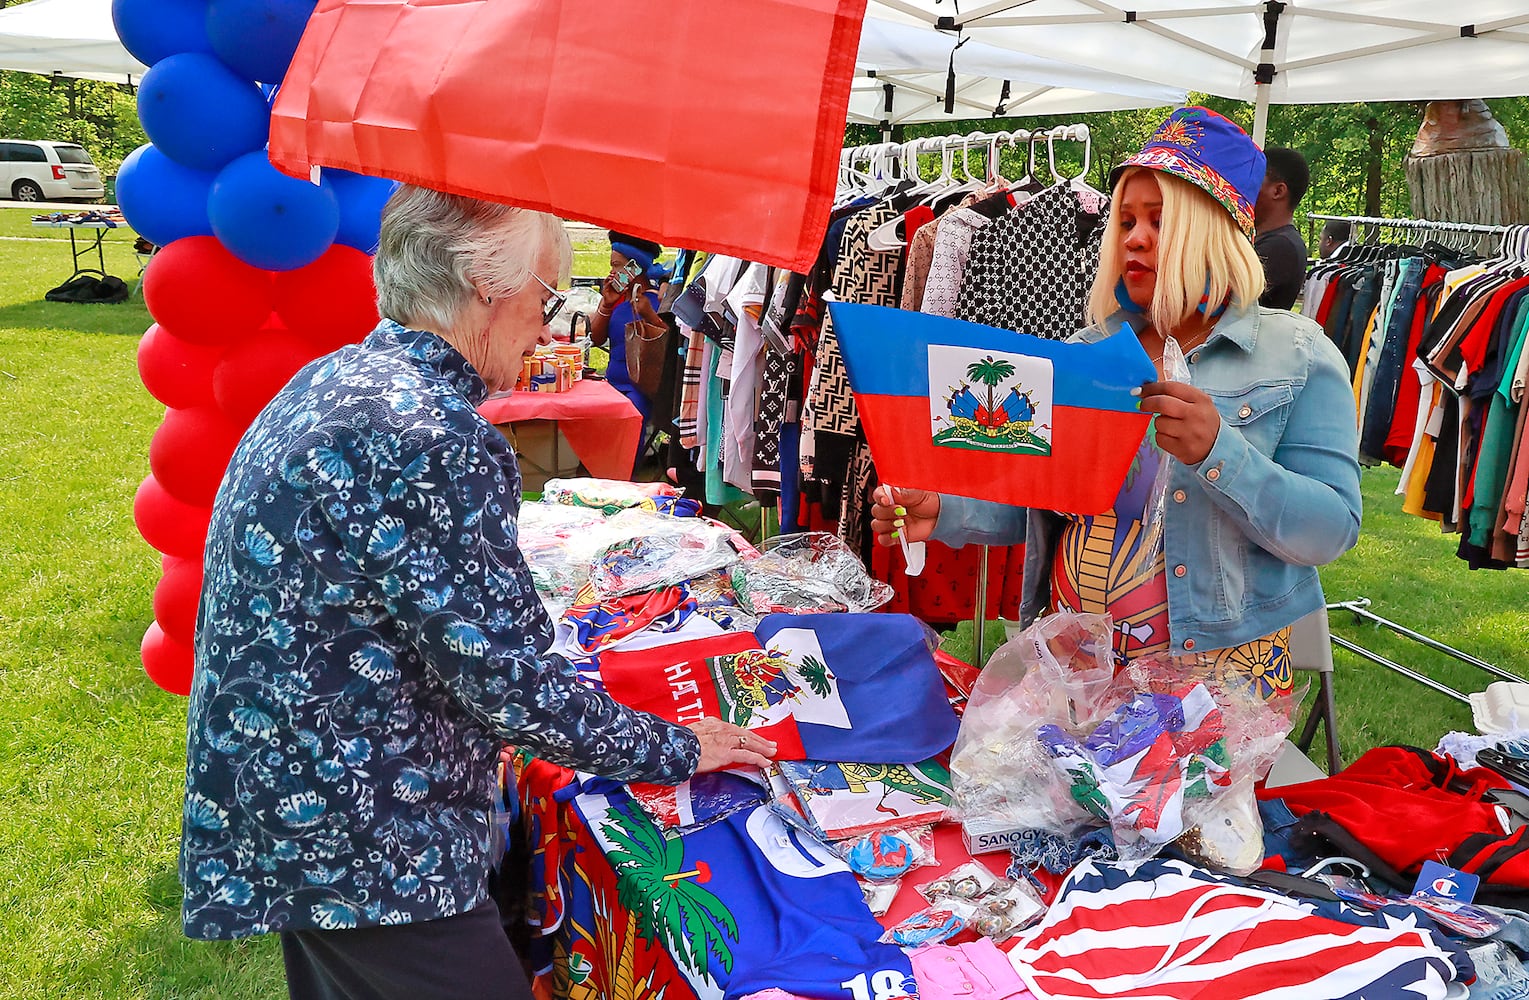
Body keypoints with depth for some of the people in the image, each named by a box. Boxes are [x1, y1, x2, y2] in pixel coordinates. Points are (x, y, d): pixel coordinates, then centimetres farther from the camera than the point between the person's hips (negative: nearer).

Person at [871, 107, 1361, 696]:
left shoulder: (1297, 357, -2)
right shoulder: (1091, 350, 10)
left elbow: (1331, 532, -11)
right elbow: (1036, 503, 11)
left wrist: (1217, 452, -26)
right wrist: (944, 514, -8)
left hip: (1217, 664, -3)